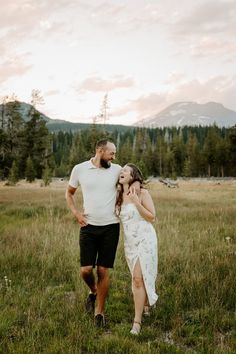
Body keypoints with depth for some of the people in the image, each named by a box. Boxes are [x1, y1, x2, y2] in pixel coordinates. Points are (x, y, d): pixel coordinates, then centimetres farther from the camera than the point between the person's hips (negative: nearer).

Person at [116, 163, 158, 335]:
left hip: (145, 239, -6)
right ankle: (146, 303, 44)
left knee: (138, 278, -10)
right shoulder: (119, 196, 5)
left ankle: (137, 321, -2)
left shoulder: (142, 193, -11)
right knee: (138, 277, 17)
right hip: (129, 241, 6)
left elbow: (152, 217, -11)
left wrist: (136, 202, -22)